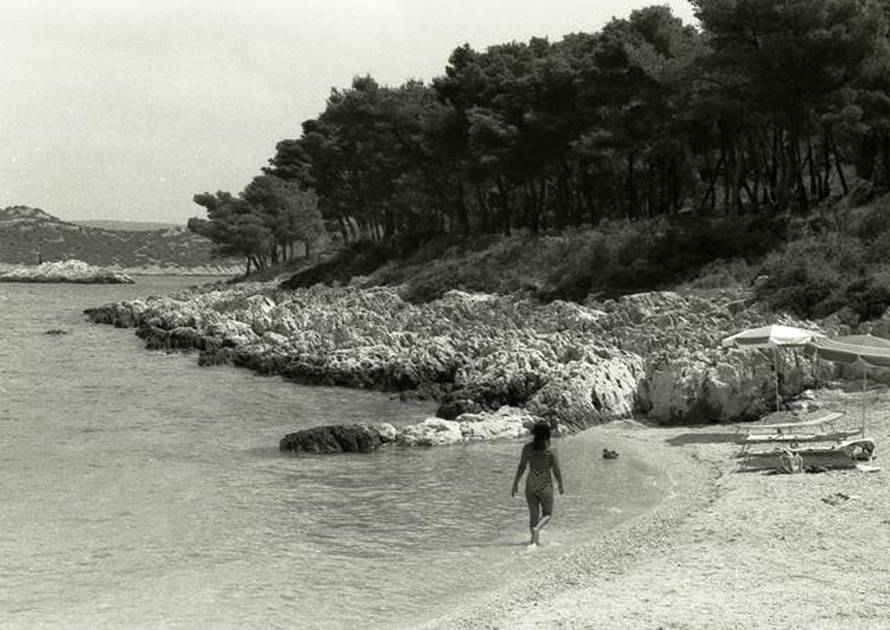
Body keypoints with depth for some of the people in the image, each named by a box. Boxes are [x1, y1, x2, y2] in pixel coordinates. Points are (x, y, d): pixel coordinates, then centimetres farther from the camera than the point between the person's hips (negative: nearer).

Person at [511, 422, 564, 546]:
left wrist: (515, 484, 3)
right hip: (545, 486, -3)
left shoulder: (527, 447, -6)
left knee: (533, 514, 18)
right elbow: (557, 471, -8)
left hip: (530, 485, 3)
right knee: (547, 514, 11)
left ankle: (536, 539, 19)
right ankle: (536, 529, -17)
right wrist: (560, 485, 9)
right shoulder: (551, 452, -14)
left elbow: (521, 467, -5)